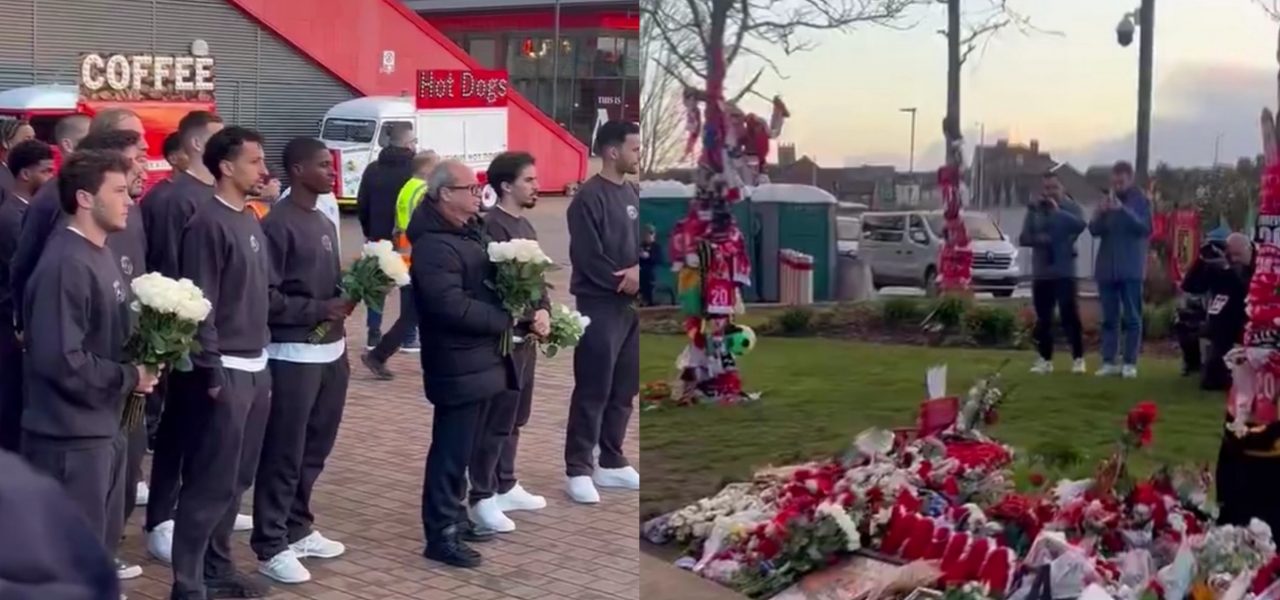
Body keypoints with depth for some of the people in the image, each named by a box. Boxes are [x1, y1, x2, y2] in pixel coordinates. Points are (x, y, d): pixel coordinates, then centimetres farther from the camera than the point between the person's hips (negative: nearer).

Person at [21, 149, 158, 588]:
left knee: (101, 541, 20)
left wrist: (142, 365, 1)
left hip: (105, 428, 9)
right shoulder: (65, 265, -21)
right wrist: (129, 378, -15)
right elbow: (61, 361, -27)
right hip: (71, 436, -9)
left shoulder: (103, 256, 9)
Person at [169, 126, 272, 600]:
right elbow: (200, 304, -17)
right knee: (210, 483, -3)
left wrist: (264, 362, 16)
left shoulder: (250, 221, 12)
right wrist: (211, 372, -18)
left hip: (255, 369, 8)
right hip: (225, 371, -8)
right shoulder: (208, 223, -13)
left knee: (237, 479, 15)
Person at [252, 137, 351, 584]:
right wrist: (321, 311, -17)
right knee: (283, 453, -2)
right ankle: (271, 546, 7)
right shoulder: (278, 224, -12)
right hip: (293, 355, -8)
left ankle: (298, 529, 29)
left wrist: (347, 298, 0)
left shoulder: (324, 224, 15)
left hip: (331, 351, 8)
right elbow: (266, 298, -16)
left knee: (315, 449, 16)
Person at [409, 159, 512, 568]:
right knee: (451, 452, -4)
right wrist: (506, 319, -19)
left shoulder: (468, 232, 13)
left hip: (479, 361, 10)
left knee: (462, 450, 19)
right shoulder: (433, 245, -20)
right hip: (459, 366, -10)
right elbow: (452, 306, -28)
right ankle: (440, 535, 3)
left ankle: (456, 519, 29)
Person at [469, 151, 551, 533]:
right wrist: (530, 318, -16)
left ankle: (506, 487, 28)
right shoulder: (493, 227, -16)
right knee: (496, 421, -4)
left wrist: (544, 311, -1)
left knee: (516, 418, 17)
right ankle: (482, 498, 4)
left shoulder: (524, 226, 14)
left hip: (526, 336, 9)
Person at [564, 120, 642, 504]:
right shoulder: (589, 198, -12)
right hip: (600, 305, -8)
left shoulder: (632, 194, 11)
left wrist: (639, 270, -9)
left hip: (631, 305, 8)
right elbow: (586, 257, -17)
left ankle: (612, 463, 22)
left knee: (624, 390, 12)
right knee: (592, 392, -4)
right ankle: (579, 469, 3)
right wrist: (621, 282, -13)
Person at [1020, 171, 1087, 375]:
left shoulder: (1071, 207, -1)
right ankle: (1045, 359, 15)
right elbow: (1023, 238, 4)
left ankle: (1078, 358, -3)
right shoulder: (1034, 209, 7)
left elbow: (1080, 225, -22)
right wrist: (1039, 238, -14)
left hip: (1064, 271, -3)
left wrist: (1059, 211, -25)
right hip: (1040, 273, 3)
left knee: (1069, 315, -9)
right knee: (1043, 318, 7)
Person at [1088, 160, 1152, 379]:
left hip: (1130, 269, -4)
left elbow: (1146, 228, -11)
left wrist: (1123, 210, -22)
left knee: (1132, 318, -2)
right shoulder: (1107, 200, 11)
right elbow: (1094, 230, 7)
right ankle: (1109, 362, 8)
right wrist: (1101, 213, -14)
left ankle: (1130, 363, -1)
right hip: (1106, 267, 4)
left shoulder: (1141, 201, 0)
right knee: (1109, 318, 5)